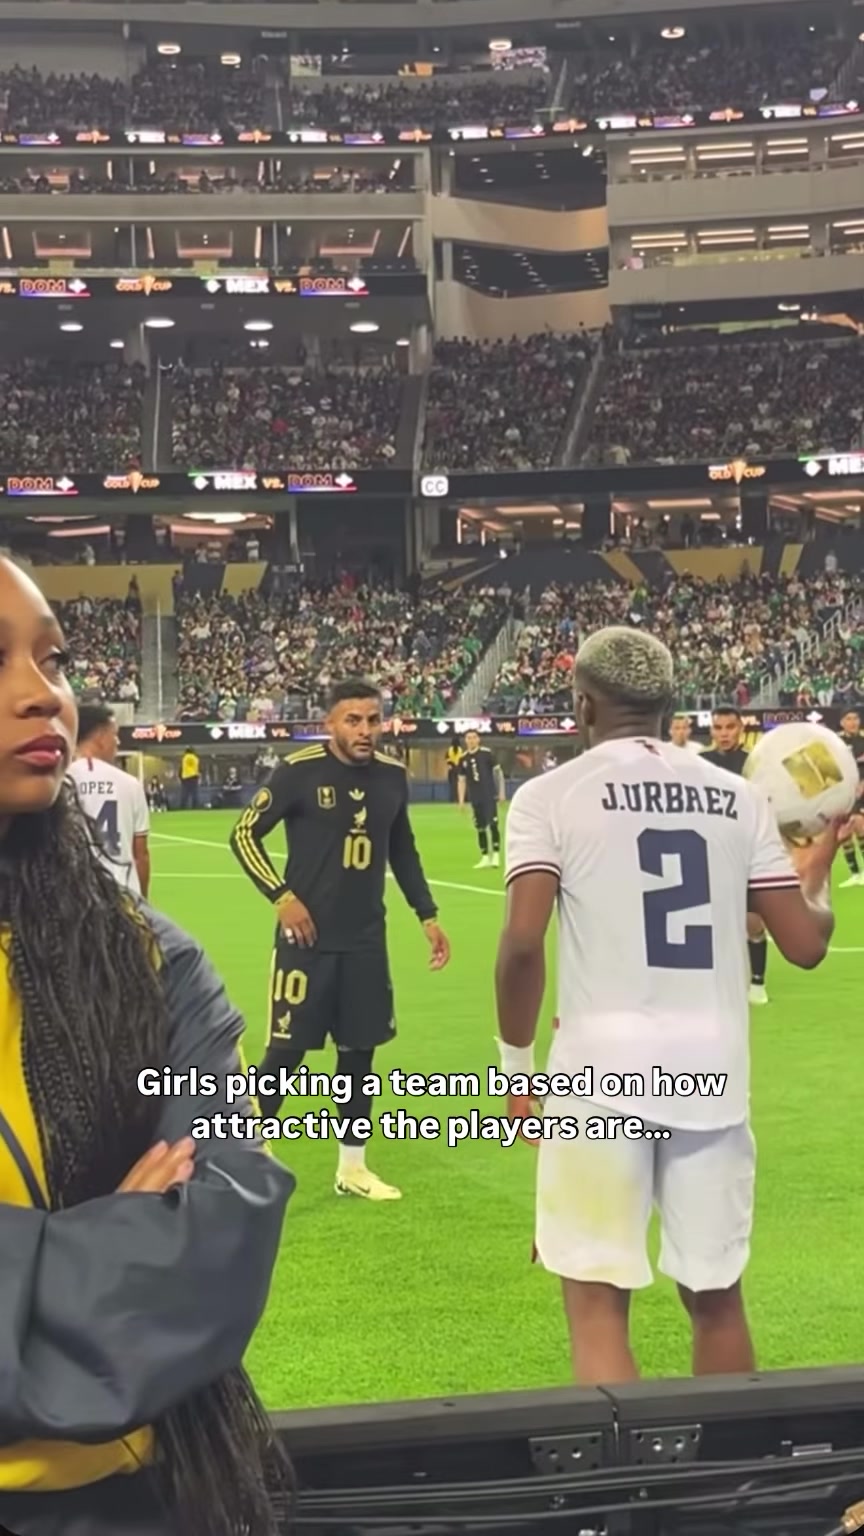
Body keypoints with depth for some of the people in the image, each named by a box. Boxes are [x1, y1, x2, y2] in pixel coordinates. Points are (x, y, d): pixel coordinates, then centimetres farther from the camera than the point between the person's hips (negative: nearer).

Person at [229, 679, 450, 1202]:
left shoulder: (393, 776, 3)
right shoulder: (300, 770, -12)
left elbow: (403, 851, 17)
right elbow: (245, 834, -6)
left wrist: (428, 916, 14)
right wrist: (282, 896, -14)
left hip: (366, 940, 5)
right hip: (308, 938, -5)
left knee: (359, 1050, 10)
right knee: (287, 1050, -2)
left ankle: (353, 1166, 21)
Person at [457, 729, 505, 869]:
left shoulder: (486, 753, -5)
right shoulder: (463, 758, 5)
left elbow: (497, 771, -2)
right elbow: (462, 780, 10)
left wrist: (501, 791, -5)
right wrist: (461, 800, 5)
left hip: (489, 795, -4)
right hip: (475, 798, 4)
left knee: (493, 824, -8)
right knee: (480, 827, 6)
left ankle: (496, 854, -1)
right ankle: (485, 857, 13)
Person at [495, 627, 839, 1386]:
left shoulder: (551, 795, -3)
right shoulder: (736, 797, 7)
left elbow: (523, 943, -13)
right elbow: (805, 943, 6)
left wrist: (517, 1058, 1)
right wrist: (819, 861, 26)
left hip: (603, 1064, -4)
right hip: (714, 1065, 4)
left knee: (599, 1301, 4)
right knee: (716, 1296, 18)